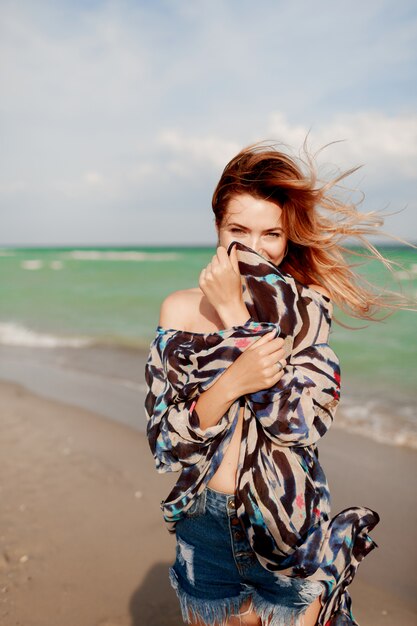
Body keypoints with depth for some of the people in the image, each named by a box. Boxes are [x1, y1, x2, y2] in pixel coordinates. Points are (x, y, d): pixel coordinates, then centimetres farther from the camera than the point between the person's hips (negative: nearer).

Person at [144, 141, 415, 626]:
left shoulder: (306, 306, -8)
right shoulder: (180, 309, -6)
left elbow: (301, 422, -22)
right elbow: (165, 445, -10)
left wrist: (234, 312, -23)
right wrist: (230, 383, -27)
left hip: (293, 536, -1)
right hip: (206, 531, 2)